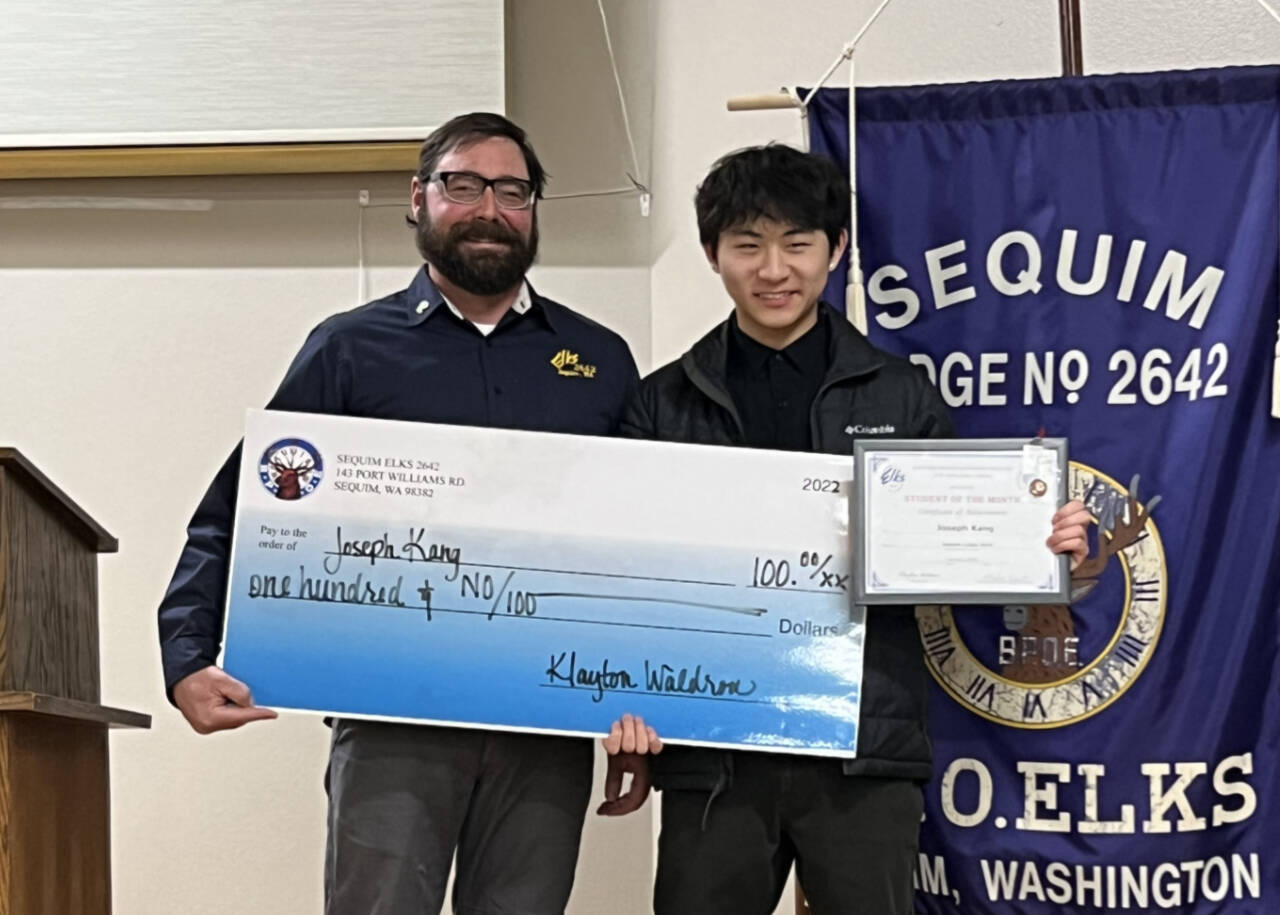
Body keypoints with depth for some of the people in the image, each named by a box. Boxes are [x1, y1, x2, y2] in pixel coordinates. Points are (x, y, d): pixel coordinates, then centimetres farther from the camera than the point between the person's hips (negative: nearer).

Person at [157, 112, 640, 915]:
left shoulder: (602, 362, 13)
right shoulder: (350, 351, 7)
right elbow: (234, 515, 3)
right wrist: (189, 662, -10)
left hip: (548, 726, 2)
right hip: (394, 720, -2)